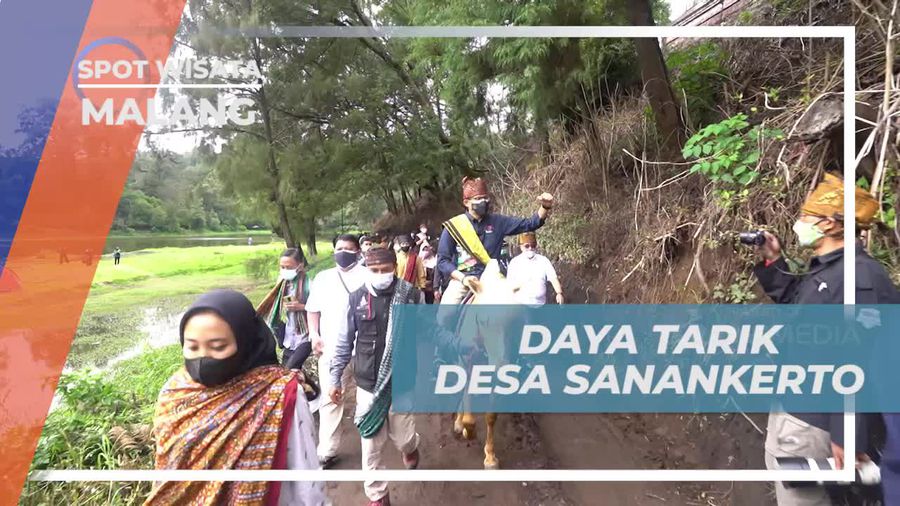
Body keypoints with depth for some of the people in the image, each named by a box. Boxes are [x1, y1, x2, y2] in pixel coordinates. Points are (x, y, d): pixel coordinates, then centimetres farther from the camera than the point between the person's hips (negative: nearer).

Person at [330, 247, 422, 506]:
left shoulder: (411, 295, -8)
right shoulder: (357, 298, -4)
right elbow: (345, 341, 4)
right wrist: (335, 378, 7)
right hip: (367, 384, 1)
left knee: (402, 438, 9)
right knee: (371, 444, 8)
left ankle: (411, 446, 46)